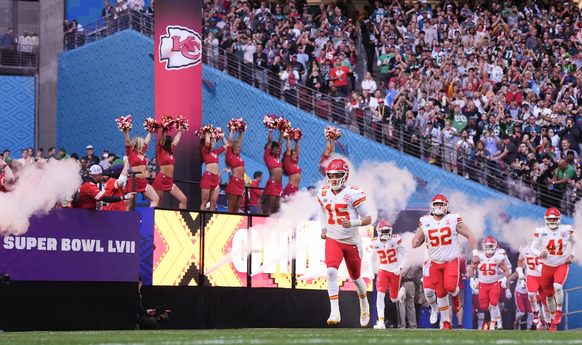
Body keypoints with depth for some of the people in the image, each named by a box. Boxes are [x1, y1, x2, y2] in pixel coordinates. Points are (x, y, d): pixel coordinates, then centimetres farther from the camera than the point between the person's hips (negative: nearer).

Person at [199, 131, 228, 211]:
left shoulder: (215, 152, 20)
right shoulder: (205, 151, 2)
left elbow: (226, 145, 34)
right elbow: (207, 142, -18)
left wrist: (222, 137, 30)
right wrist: (207, 134, -1)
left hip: (215, 179, 6)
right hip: (207, 177, -6)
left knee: (213, 203, 1)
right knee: (204, 202, -5)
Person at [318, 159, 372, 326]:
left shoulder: (353, 194, -14)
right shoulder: (323, 193, 1)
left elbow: (368, 218, -10)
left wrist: (352, 223, -27)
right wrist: (323, 228, 12)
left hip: (352, 242, -2)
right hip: (333, 240, 2)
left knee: (355, 276, 14)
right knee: (331, 271, -23)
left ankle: (364, 305, 44)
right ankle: (335, 312, -26)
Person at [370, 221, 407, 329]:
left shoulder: (395, 240, -12)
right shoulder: (375, 243, -4)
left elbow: (405, 254, -4)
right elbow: (373, 258, 14)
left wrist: (400, 267, -16)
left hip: (395, 272, -1)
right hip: (383, 271, 1)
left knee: (394, 299, 7)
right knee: (380, 294, -19)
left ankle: (401, 291, 46)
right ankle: (381, 322, -19)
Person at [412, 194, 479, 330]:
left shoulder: (453, 220, -6)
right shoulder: (425, 222, 2)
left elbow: (470, 235, -1)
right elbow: (417, 238, 12)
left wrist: (475, 253, -8)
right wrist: (415, 242, -13)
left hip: (451, 261, -3)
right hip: (435, 263, 3)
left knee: (450, 287, -24)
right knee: (440, 294, 3)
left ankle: (455, 295, 14)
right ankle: (446, 323, 16)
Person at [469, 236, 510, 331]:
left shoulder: (498, 257, -9)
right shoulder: (479, 256, -7)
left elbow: (506, 270, 4)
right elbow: (472, 268, 8)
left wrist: (504, 280, -12)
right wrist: (472, 280, 1)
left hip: (494, 284, -1)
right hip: (482, 284, 1)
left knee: (494, 304, -16)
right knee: (484, 306, -3)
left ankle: (493, 324, -1)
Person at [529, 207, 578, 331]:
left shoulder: (566, 230, -6)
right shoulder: (541, 232, -9)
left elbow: (575, 242, 15)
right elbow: (532, 248, -3)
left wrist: (571, 255, 0)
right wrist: (540, 254, -24)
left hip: (562, 265, -1)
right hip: (547, 266, 1)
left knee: (557, 286, -29)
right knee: (549, 296, 10)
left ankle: (559, 312, -4)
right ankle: (554, 321, 32)